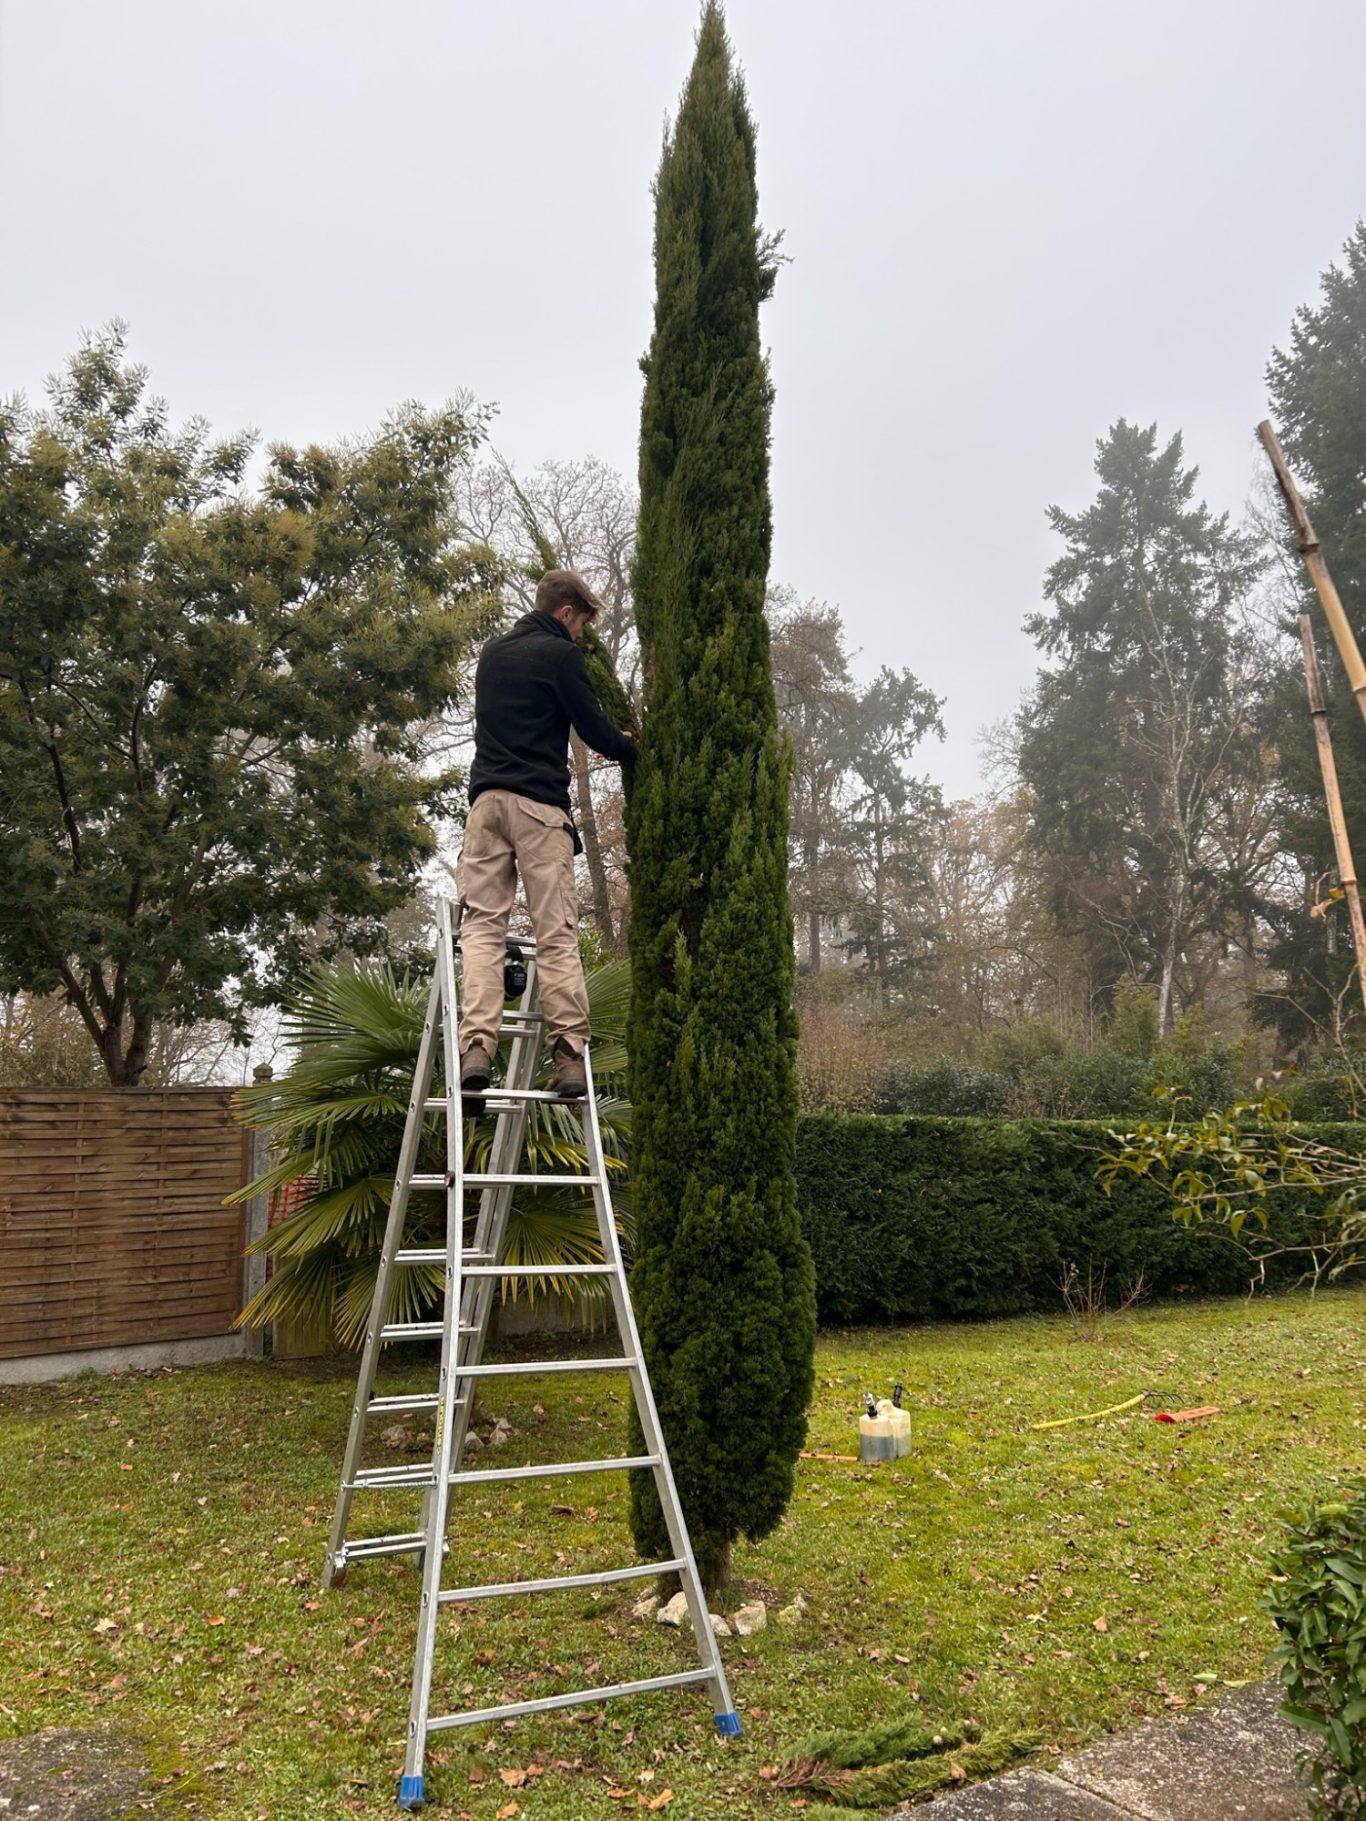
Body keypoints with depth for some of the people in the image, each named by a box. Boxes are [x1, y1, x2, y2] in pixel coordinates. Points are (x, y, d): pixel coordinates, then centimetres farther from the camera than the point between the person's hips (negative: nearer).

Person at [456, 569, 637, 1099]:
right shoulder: (559, 654, 0)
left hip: (486, 799, 5)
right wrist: (630, 747, 22)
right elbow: (593, 729, 0)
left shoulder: (491, 652, 21)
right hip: (540, 805, -5)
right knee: (557, 934, -4)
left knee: (482, 926, -1)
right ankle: (570, 1057, -7)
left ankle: (476, 1047, -15)